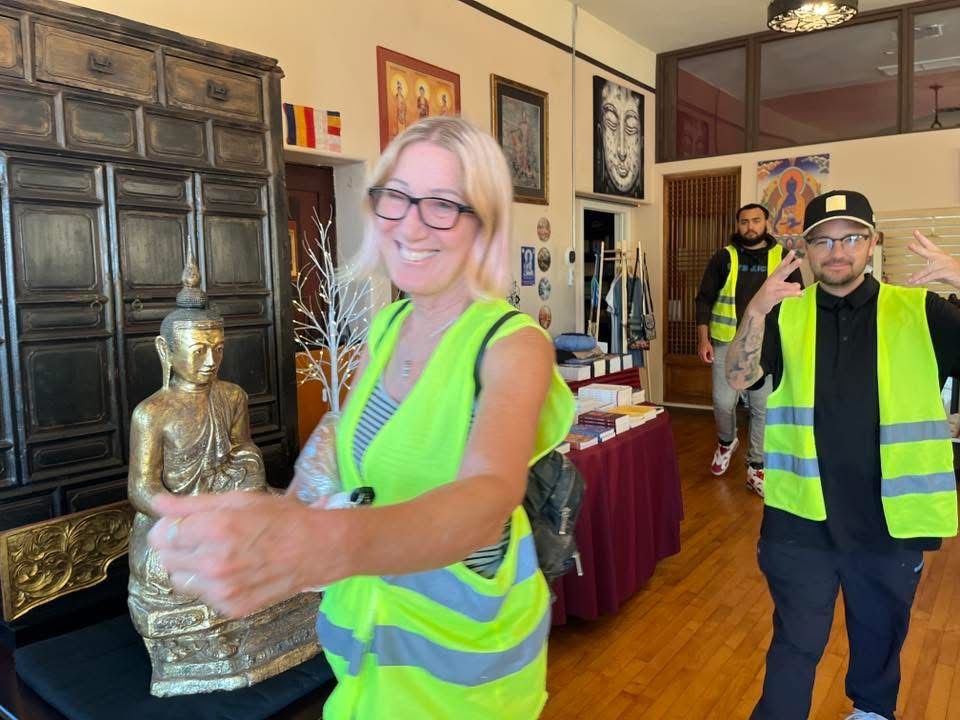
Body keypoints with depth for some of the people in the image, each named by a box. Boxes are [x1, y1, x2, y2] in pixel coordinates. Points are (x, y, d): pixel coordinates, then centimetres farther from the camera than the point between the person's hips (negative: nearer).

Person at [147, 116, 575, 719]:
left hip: (465, 625, -5)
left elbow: (490, 497, -42)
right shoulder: (385, 326, -3)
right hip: (368, 610, 6)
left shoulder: (514, 343, -24)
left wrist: (324, 544, -60)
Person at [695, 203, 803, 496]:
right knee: (723, 402, 0)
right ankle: (726, 442, 31)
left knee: (763, 408, 3)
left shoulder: (783, 258, 3)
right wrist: (703, 339, -5)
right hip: (727, 343, 0)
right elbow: (704, 299, 3)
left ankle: (756, 468, 15)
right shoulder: (723, 257, 2)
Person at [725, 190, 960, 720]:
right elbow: (738, 378, -11)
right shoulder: (785, 314, -2)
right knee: (796, 642, 10)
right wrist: (756, 310, -29)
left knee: (880, 636, 25)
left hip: (890, 518, 2)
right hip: (803, 517, -1)